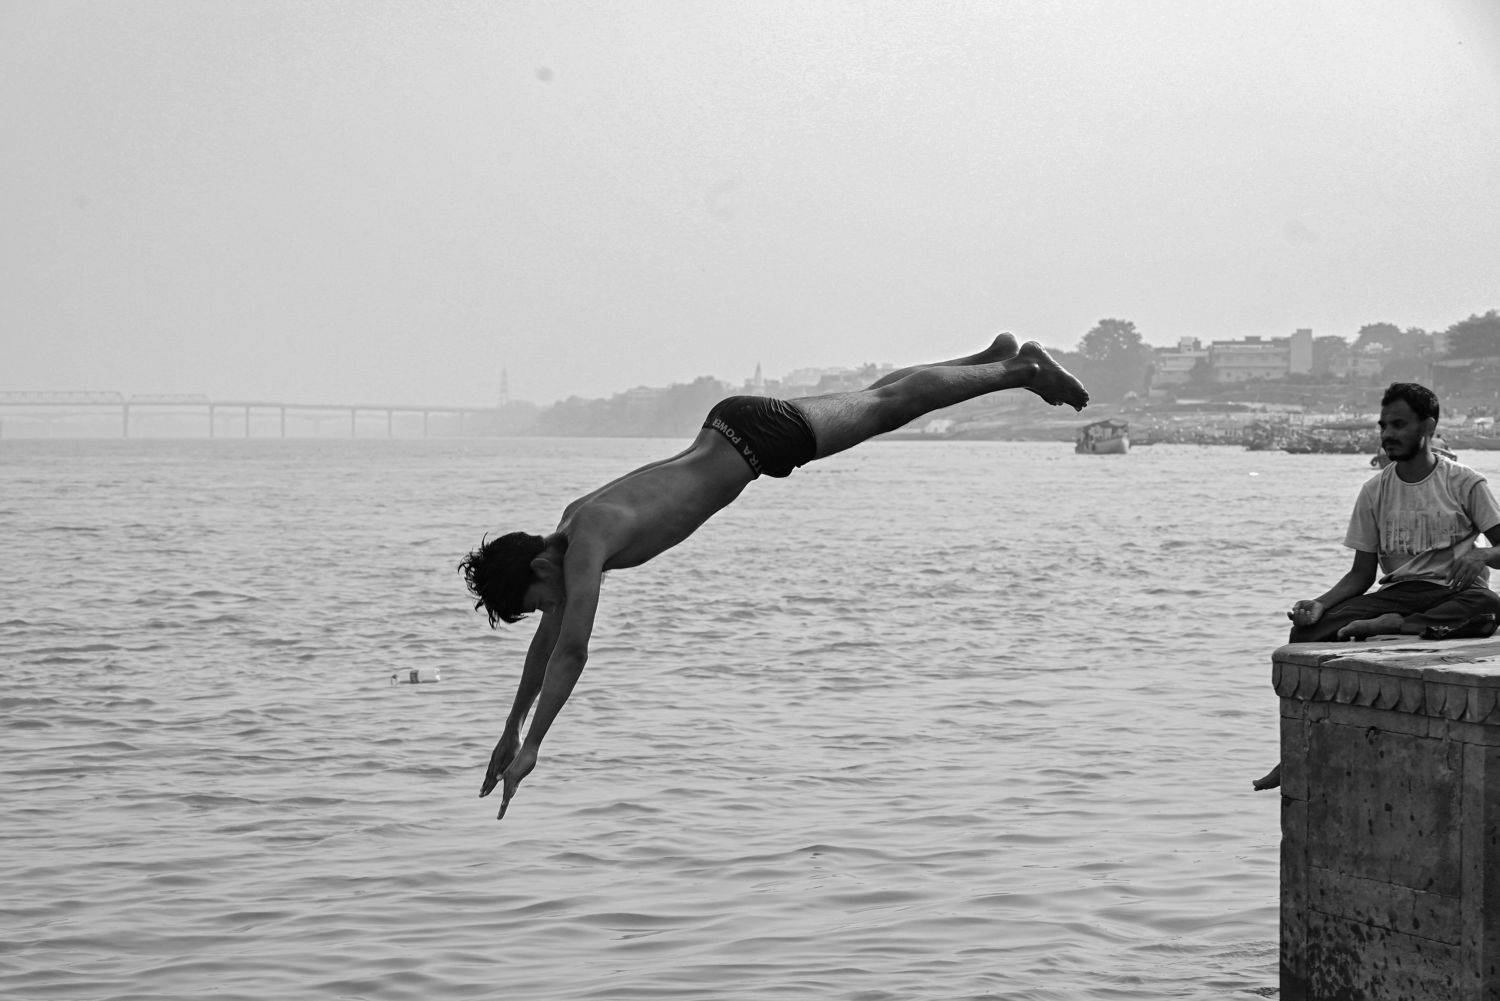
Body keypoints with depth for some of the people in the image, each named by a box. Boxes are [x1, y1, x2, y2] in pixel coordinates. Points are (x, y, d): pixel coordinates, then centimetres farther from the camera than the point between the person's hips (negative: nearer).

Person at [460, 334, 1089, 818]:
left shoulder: (588, 544, -27)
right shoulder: (568, 525, -2)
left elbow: (573, 649, -33)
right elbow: (548, 639, 9)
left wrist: (532, 748, -32)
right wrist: (510, 729, 8)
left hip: (753, 433, -6)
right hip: (728, 429, 6)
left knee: (889, 404, 8)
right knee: (873, 401, 21)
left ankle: (1020, 369, 24)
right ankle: (996, 358, 39)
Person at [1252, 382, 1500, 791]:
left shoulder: (1464, 484, -1)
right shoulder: (1375, 491, 9)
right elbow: (1362, 573, 10)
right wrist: (1320, 604, -8)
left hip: (1453, 594, -3)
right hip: (1396, 592, 3)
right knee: (1308, 629, -20)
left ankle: (1393, 626, -36)